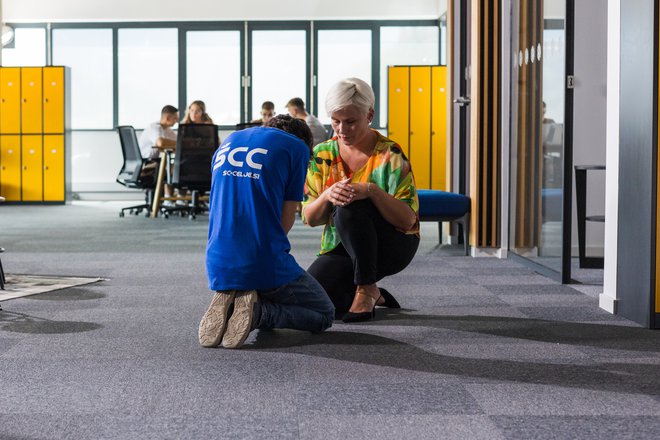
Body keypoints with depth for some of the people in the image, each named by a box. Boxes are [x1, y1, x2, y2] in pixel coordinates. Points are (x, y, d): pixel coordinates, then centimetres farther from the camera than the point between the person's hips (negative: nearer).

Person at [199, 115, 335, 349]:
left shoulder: (227, 143, 17)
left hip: (218, 266, 6)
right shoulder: (296, 147, -1)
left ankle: (226, 302, 1)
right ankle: (258, 312, -11)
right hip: (265, 266, -6)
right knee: (324, 314, 16)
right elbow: (286, 220, -2)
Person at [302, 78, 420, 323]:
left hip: (394, 245, -4)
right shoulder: (322, 155, 0)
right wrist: (327, 196, -26)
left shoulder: (389, 155, -12)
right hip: (341, 248, 5)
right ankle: (373, 295, 8)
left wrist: (371, 190, -36)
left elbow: (408, 219, -20)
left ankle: (367, 289, -19)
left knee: (349, 208, -33)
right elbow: (310, 219, -3)